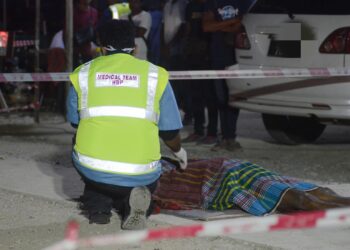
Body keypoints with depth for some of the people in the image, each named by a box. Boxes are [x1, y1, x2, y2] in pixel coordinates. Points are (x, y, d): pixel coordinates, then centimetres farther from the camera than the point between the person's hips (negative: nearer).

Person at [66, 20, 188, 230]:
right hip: (141, 177, -1)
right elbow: (170, 131, 9)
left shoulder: (82, 73, 6)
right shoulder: (156, 75, 4)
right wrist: (179, 151, 32)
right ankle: (131, 203, -3)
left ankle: (97, 204, 8)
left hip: (91, 171, 1)